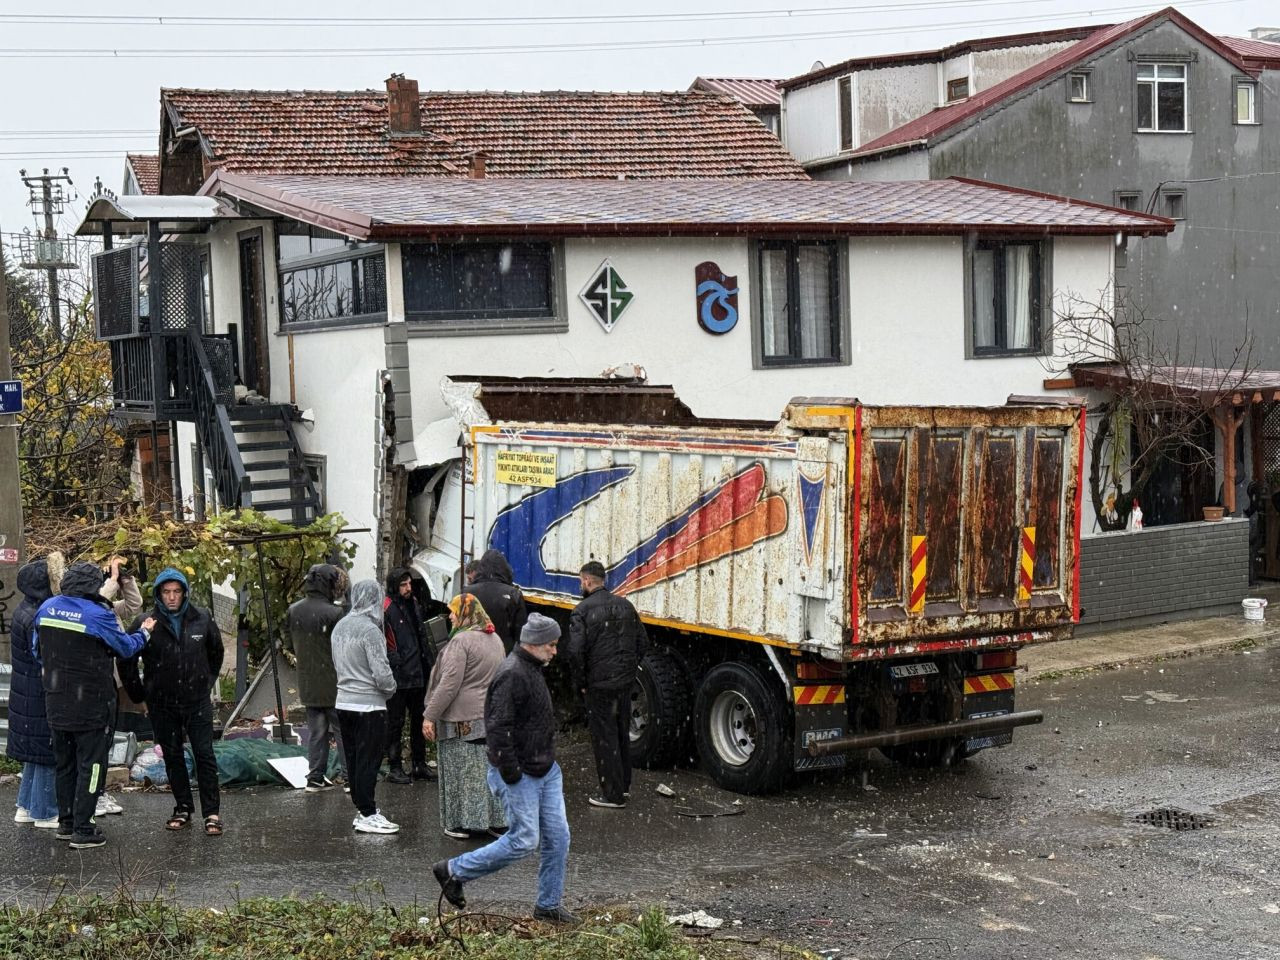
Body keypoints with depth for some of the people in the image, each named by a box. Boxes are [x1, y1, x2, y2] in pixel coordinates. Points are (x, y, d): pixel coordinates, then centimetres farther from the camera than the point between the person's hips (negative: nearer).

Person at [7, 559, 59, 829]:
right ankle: (45, 814, 9)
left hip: (27, 693, 10)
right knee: (47, 754, 1)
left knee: (35, 752, 19)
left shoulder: (24, 612, 8)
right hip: (39, 697, -10)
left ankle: (26, 807, 27)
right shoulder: (35, 618, -22)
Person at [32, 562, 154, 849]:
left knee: (65, 764, 19)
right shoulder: (98, 615, -17)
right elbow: (126, 647, -3)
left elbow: (36, 650, 12)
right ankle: (83, 831, 2)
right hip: (90, 705, -6)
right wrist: (144, 632, 16)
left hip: (55, 704, 6)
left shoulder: (47, 608, 1)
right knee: (90, 766, 2)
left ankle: (66, 822, 27)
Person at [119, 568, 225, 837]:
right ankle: (183, 809, 21)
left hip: (197, 701, 0)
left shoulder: (202, 618, -2)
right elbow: (127, 660, 4)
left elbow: (216, 652, 15)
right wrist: (139, 694, 5)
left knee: (205, 756, -3)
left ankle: (212, 812, 2)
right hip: (162, 705, 0)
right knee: (173, 757, 9)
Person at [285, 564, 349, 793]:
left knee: (315, 730, 14)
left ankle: (315, 777, 16)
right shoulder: (334, 613, -18)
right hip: (334, 684, -5)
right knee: (343, 730, 4)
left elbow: (289, 646, 10)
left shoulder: (293, 611, 2)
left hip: (307, 685, 5)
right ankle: (349, 776, 5)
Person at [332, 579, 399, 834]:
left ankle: (362, 809, 21)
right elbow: (381, 674, -18)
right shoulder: (370, 630, -18)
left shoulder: (340, 627, 8)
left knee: (353, 760, 13)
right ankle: (368, 815, 1)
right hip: (369, 705, -8)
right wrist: (390, 688, 0)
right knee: (369, 760, -2)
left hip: (343, 701, 8)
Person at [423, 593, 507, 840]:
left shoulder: (461, 640, -16)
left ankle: (462, 823, 6)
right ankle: (495, 818, 16)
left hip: (462, 719, -8)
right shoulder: (495, 639, 11)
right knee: (490, 767, 12)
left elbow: (449, 683, -19)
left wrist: (430, 715, -15)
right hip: (492, 716, 8)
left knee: (462, 771, 1)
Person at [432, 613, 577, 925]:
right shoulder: (512, 675, -21)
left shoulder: (533, 670, 13)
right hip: (520, 775, -10)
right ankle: (453, 871, 9)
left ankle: (549, 905, 19)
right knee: (524, 840, -5)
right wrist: (511, 773, -22)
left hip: (545, 770, 10)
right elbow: (498, 728, -25)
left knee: (558, 837, 7)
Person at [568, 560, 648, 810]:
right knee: (622, 733, 20)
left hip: (599, 685, -6)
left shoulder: (582, 611, -12)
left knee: (604, 738, 2)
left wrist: (581, 683, -6)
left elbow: (576, 651, -19)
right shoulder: (625, 605, 7)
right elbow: (642, 642, 11)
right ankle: (624, 784, 31)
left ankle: (613, 794, 6)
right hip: (625, 682, 6)